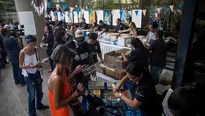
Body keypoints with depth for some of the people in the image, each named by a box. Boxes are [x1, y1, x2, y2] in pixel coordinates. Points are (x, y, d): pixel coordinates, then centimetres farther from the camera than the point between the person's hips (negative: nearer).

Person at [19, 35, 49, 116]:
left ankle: (39, 105, 47)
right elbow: (20, 65, -12)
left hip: (37, 73, 5)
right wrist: (29, 66, -28)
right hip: (28, 75, -5)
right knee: (32, 94, 6)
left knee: (39, 91, 20)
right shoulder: (22, 53, -19)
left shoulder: (35, 50, -5)